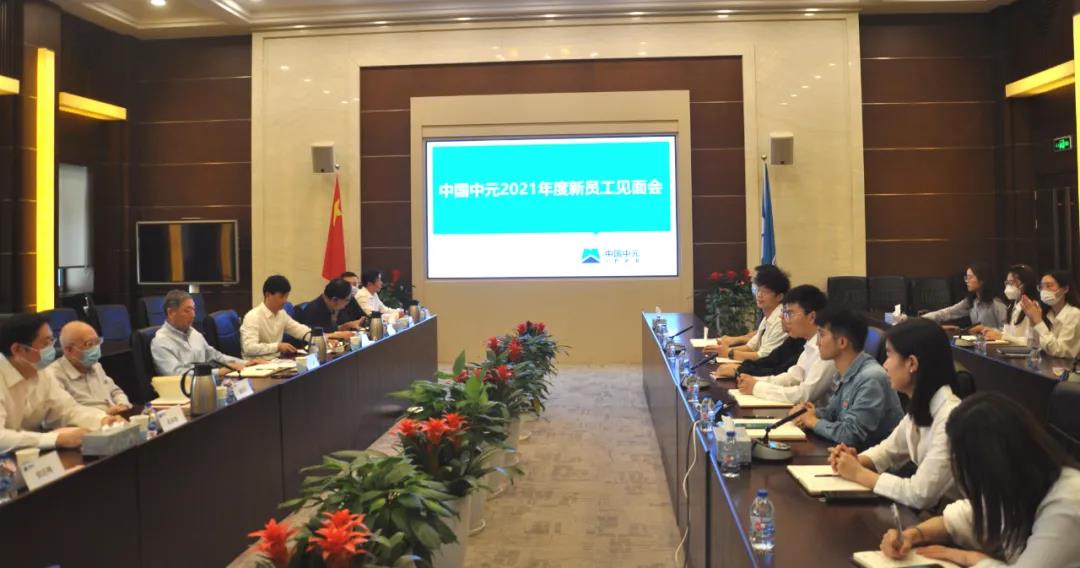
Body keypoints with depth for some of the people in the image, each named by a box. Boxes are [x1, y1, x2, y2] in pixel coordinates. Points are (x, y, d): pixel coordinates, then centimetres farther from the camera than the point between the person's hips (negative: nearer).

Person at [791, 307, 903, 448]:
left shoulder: (870, 379, -23)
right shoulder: (842, 374, 5)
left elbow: (850, 434, -26)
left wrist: (814, 422, -11)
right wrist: (815, 413, -1)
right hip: (850, 450, 7)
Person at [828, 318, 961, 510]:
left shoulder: (951, 417, -25)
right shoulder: (921, 407, 1)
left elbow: (921, 495, -26)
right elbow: (890, 449, 16)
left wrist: (859, 473, -15)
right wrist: (857, 461, -4)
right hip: (929, 510, 6)